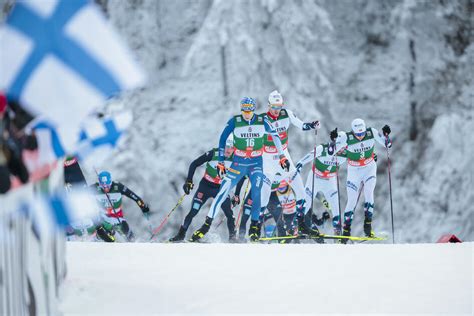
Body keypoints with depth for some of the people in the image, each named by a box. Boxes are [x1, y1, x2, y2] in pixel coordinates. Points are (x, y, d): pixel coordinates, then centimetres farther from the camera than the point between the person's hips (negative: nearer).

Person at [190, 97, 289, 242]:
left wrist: (282, 157, 2)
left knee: (256, 193, -17)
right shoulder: (234, 121, -9)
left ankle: (254, 227, -3)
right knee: (222, 192, -8)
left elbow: (275, 135, 4)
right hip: (238, 163, -1)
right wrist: (220, 162, 0)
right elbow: (222, 139, 0)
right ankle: (206, 225, -4)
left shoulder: (262, 121, -7)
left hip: (256, 163, 1)